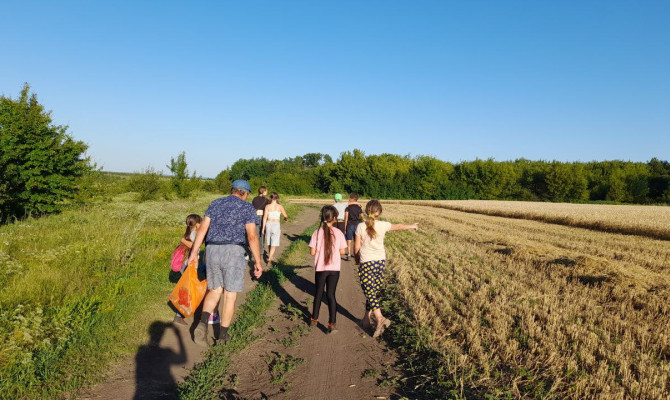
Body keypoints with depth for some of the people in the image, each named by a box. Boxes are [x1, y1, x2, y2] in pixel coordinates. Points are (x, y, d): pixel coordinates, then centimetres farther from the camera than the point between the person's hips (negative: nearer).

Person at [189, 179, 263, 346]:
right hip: (233, 252, -4)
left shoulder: (215, 204, 12)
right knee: (230, 294, 8)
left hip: (212, 251, 4)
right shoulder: (247, 208, 0)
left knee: (215, 291, 17)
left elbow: (203, 228, 5)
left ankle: (202, 323, -6)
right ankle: (223, 334, 14)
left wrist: (194, 252, 8)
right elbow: (252, 236, -8)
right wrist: (258, 262, -5)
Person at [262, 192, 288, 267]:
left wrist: (263, 228, 4)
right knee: (274, 245, -1)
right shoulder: (280, 207, -3)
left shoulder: (267, 206, -1)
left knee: (270, 243, 19)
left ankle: (270, 257, 35)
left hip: (268, 224, 3)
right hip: (276, 225, -3)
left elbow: (265, 217, -2)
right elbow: (286, 216, 7)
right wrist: (286, 218, 32)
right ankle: (269, 260, -11)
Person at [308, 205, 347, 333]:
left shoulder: (317, 233, -9)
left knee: (318, 293, 17)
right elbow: (342, 251, -2)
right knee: (331, 294, 6)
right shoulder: (338, 233, -8)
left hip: (320, 268, 0)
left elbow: (312, 252, -9)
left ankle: (314, 319, 31)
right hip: (334, 269, 0)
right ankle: (332, 324, 3)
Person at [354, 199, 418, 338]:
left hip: (366, 263, -3)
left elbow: (356, 247, -5)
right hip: (381, 262, 4)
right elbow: (398, 227, 17)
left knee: (370, 293, -3)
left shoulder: (361, 227, -9)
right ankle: (366, 318, 27)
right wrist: (412, 226, 35)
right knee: (374, 292, 16)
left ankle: (380, 319, -19)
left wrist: (356, 253, 19)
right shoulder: (383, 225, -2)